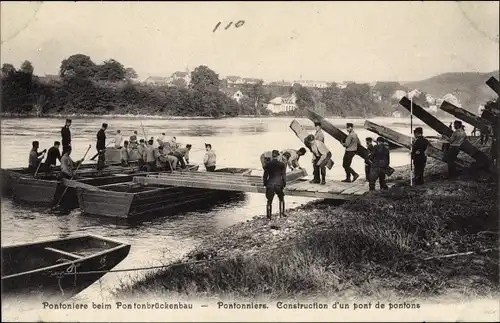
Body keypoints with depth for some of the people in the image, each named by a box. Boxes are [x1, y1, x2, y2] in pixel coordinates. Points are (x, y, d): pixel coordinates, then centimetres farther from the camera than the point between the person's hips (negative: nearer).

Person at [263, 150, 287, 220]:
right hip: (279, 184, 0)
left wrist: (265, 184, 15)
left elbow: (265, 176, 4)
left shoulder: (267, 165, 0)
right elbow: (284, 176, -1)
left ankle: (268, 216, 10)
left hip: (270, 185, 1)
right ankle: (282, 214, 18)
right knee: (281, 200, 22)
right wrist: (284, 184, 8)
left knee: (269, 201, 10)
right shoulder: (282, 165, -2)